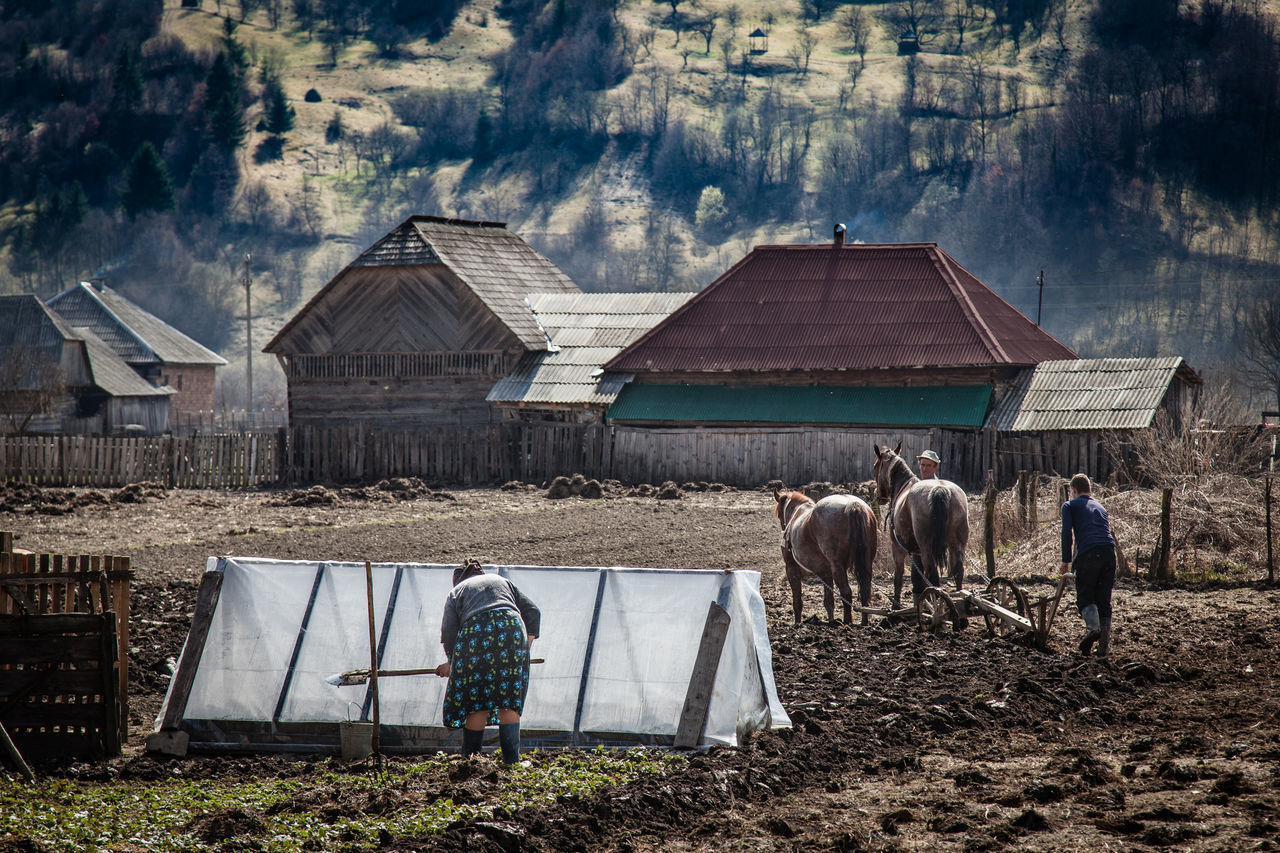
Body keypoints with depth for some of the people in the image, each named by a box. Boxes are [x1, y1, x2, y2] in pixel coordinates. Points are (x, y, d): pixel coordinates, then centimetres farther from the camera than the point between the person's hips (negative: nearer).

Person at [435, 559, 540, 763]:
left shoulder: (456, 592, 26)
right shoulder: (502, 581, 34)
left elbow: (449, 631, 9)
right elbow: (533, 612, 22)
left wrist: (452, 662, 21)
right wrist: (525, 647, 24)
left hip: (475, 633, -2)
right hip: (512, 629, 2)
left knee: (477, 705, 5)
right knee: (509, 703, 5)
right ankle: (511, 761, -2)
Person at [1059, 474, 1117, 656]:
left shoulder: (1069, 506, 13)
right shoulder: (1100, 507, 31)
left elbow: (1067, 533, 0)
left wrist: (1066, 561, 4)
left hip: (1088, 552, -4)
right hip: (1109, 552, 5)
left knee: (1085, 597, 2)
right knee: (1104, 599, 9)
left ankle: (1093, 627, -26)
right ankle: (1104, 644, 3)